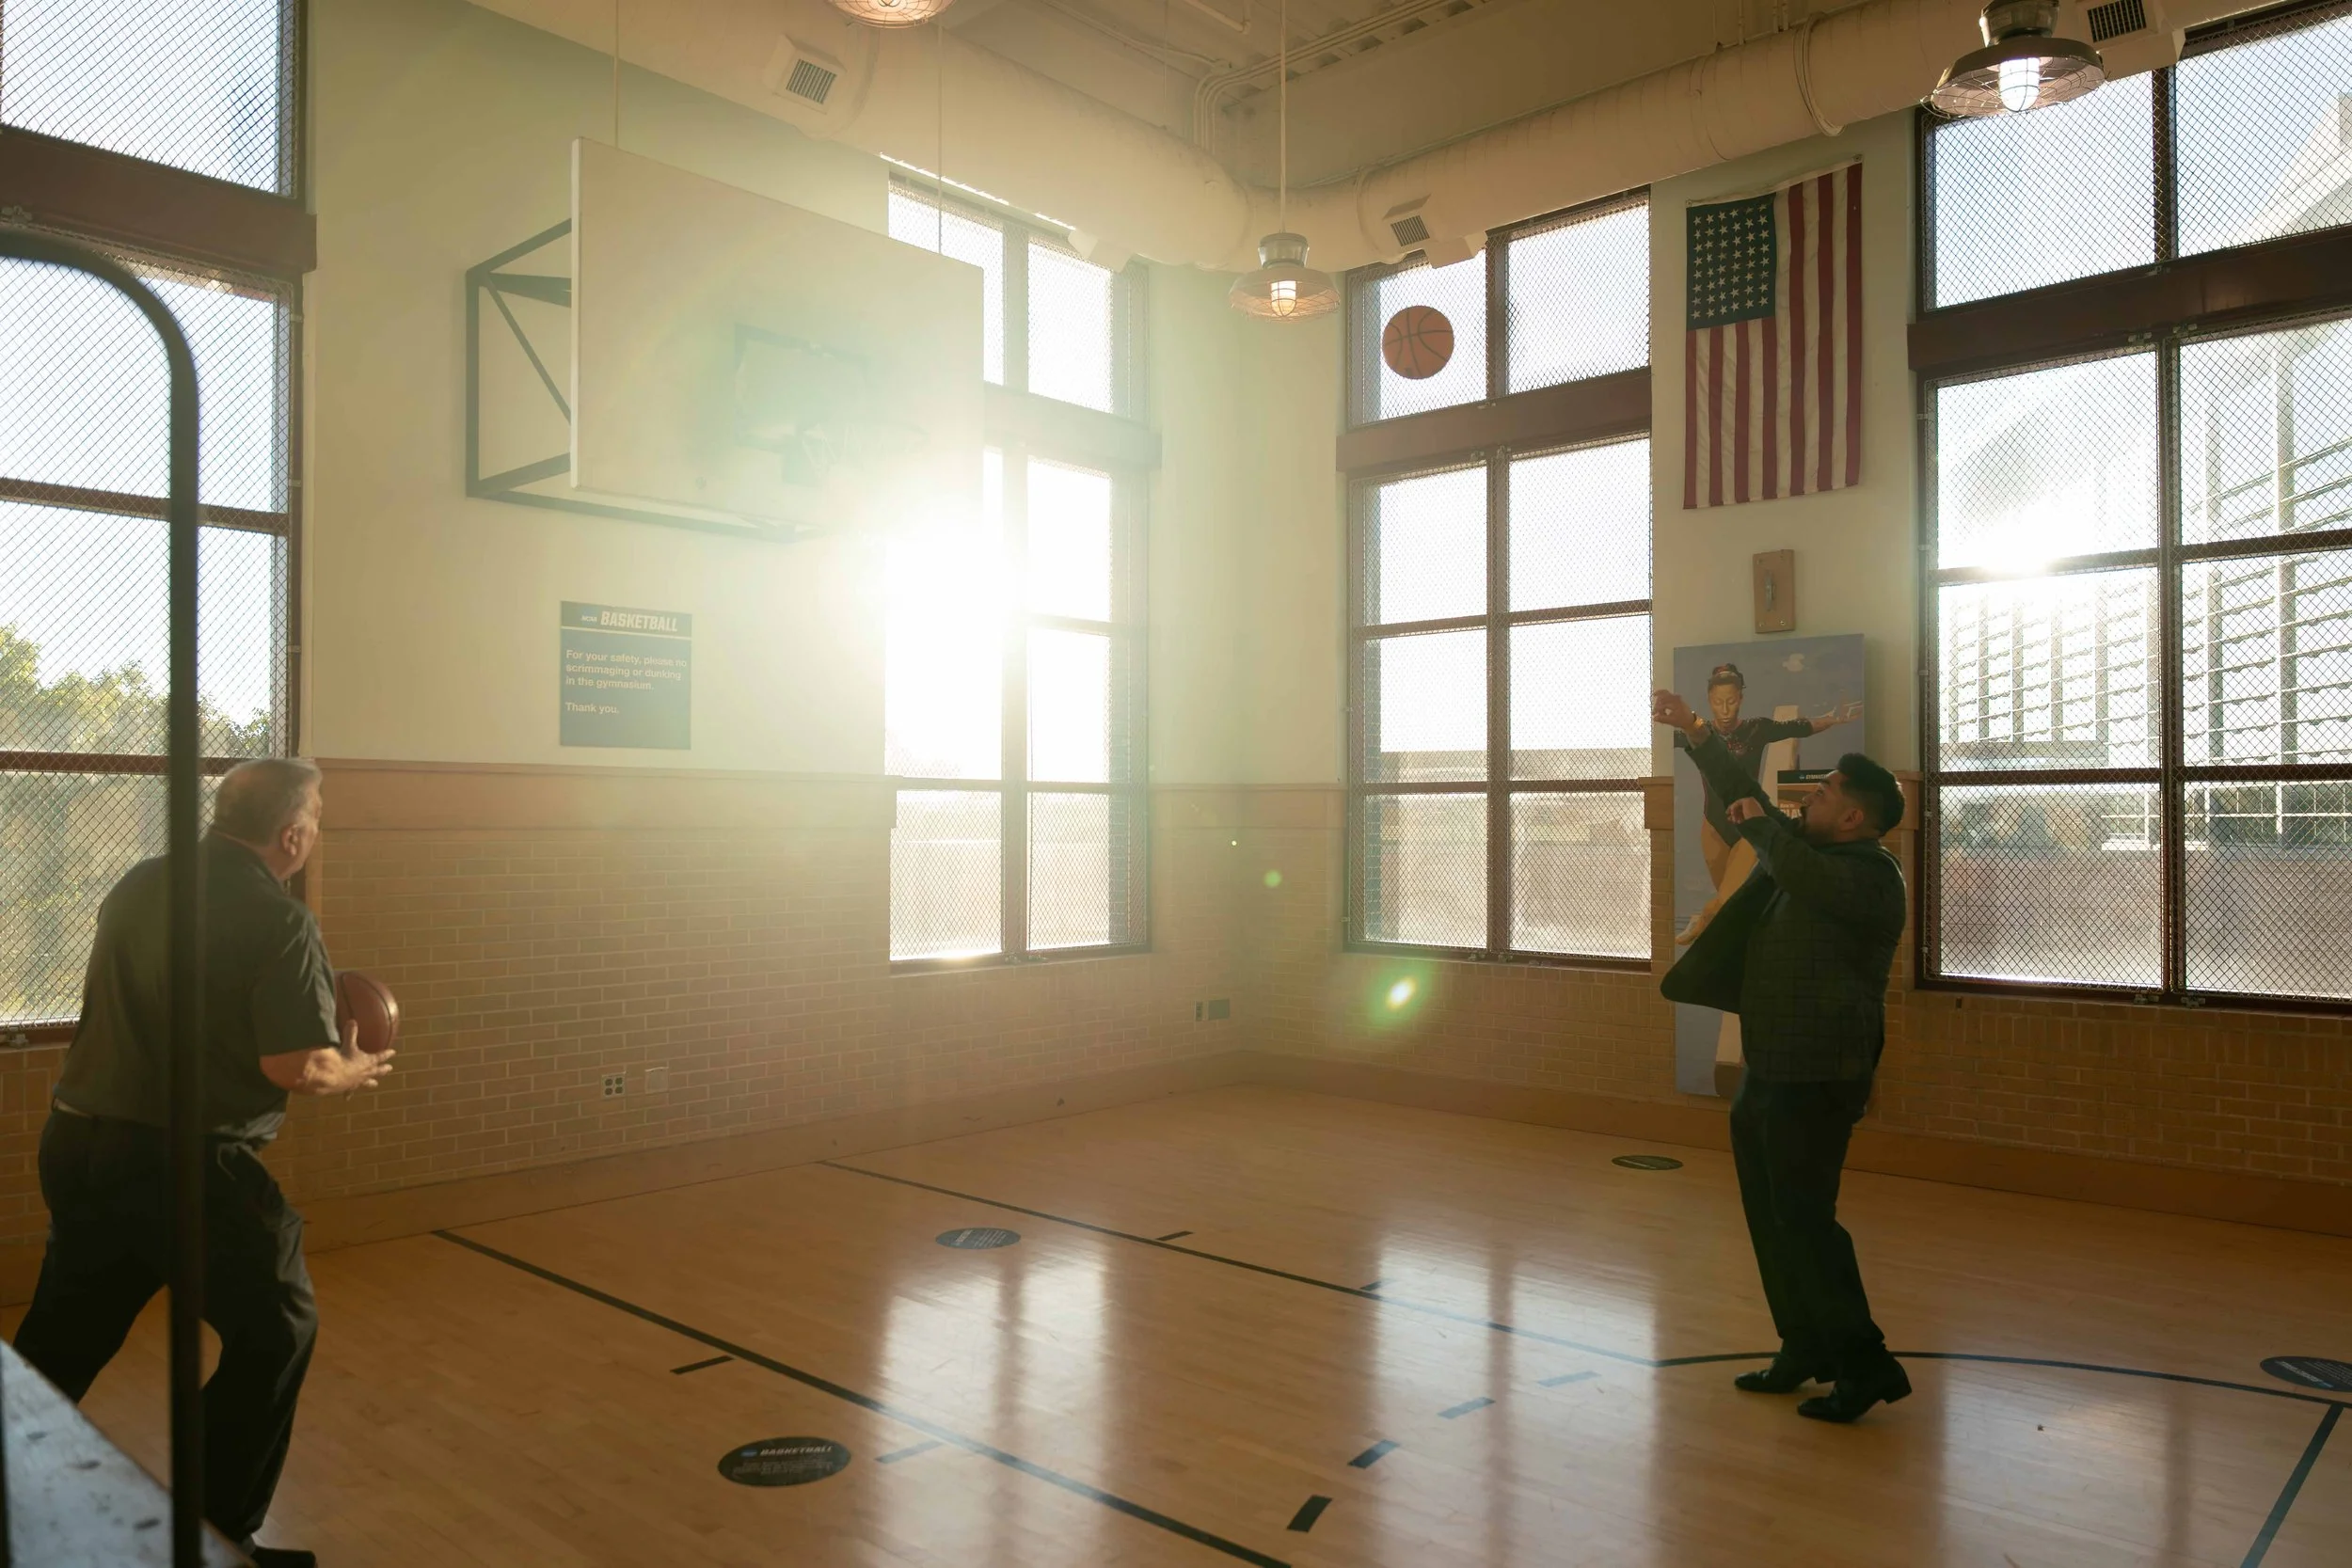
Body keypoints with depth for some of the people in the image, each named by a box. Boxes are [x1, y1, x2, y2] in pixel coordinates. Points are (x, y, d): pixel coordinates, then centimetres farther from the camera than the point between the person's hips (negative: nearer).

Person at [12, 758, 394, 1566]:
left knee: (60, 1343, 23)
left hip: (74, 1143, 8)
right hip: (185, 1164, -8)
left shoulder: (137, 886, 6)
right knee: (273, 1333, 8)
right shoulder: (277, 922, -16)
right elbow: (296, 1066, -22)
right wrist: (349, 1071, 0)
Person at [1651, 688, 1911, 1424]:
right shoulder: (1807, 850, 12)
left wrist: (1758, 825, -13)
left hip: (1817, 1077, -10)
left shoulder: (1870, 875, -15)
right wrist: (1695, 732, 18)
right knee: (1771, 1216, 15)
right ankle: (1805, 1350, 26)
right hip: (1768, 1069, 10)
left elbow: (1798, 873, -33)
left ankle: (1865, 1363, 3)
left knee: (1803, 1217, -8)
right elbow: (1749, 800, 20)